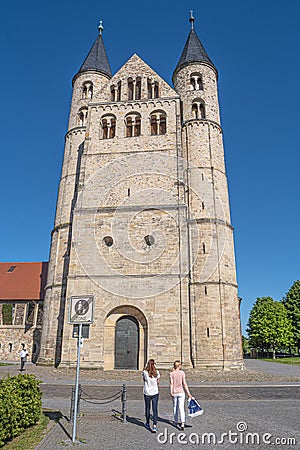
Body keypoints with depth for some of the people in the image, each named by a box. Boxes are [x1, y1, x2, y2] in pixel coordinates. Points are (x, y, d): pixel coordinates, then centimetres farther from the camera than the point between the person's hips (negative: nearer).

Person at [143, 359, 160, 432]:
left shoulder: (145, 372, -13)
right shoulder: (157, 372, -8)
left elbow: (144, 380, 4)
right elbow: (158, 382, 4)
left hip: (147, 393, 0)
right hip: (155, 393, 0)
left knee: (147, 408, 18)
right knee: (155, 409, 5)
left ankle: (147, 424, 33)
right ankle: (155, 425, -6)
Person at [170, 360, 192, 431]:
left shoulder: (172, 373, -4)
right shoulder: (182, 373, -7)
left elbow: (171, 384, -7)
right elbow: (184, 384, -8)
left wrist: (171, 393, 0)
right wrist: (188, 393, -2)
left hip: (174, 393, 2)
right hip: (181, 392, -2)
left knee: (175, 407, 18)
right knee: (181, 408, 0)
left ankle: (176, 422, 29)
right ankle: (182, 424, -12)